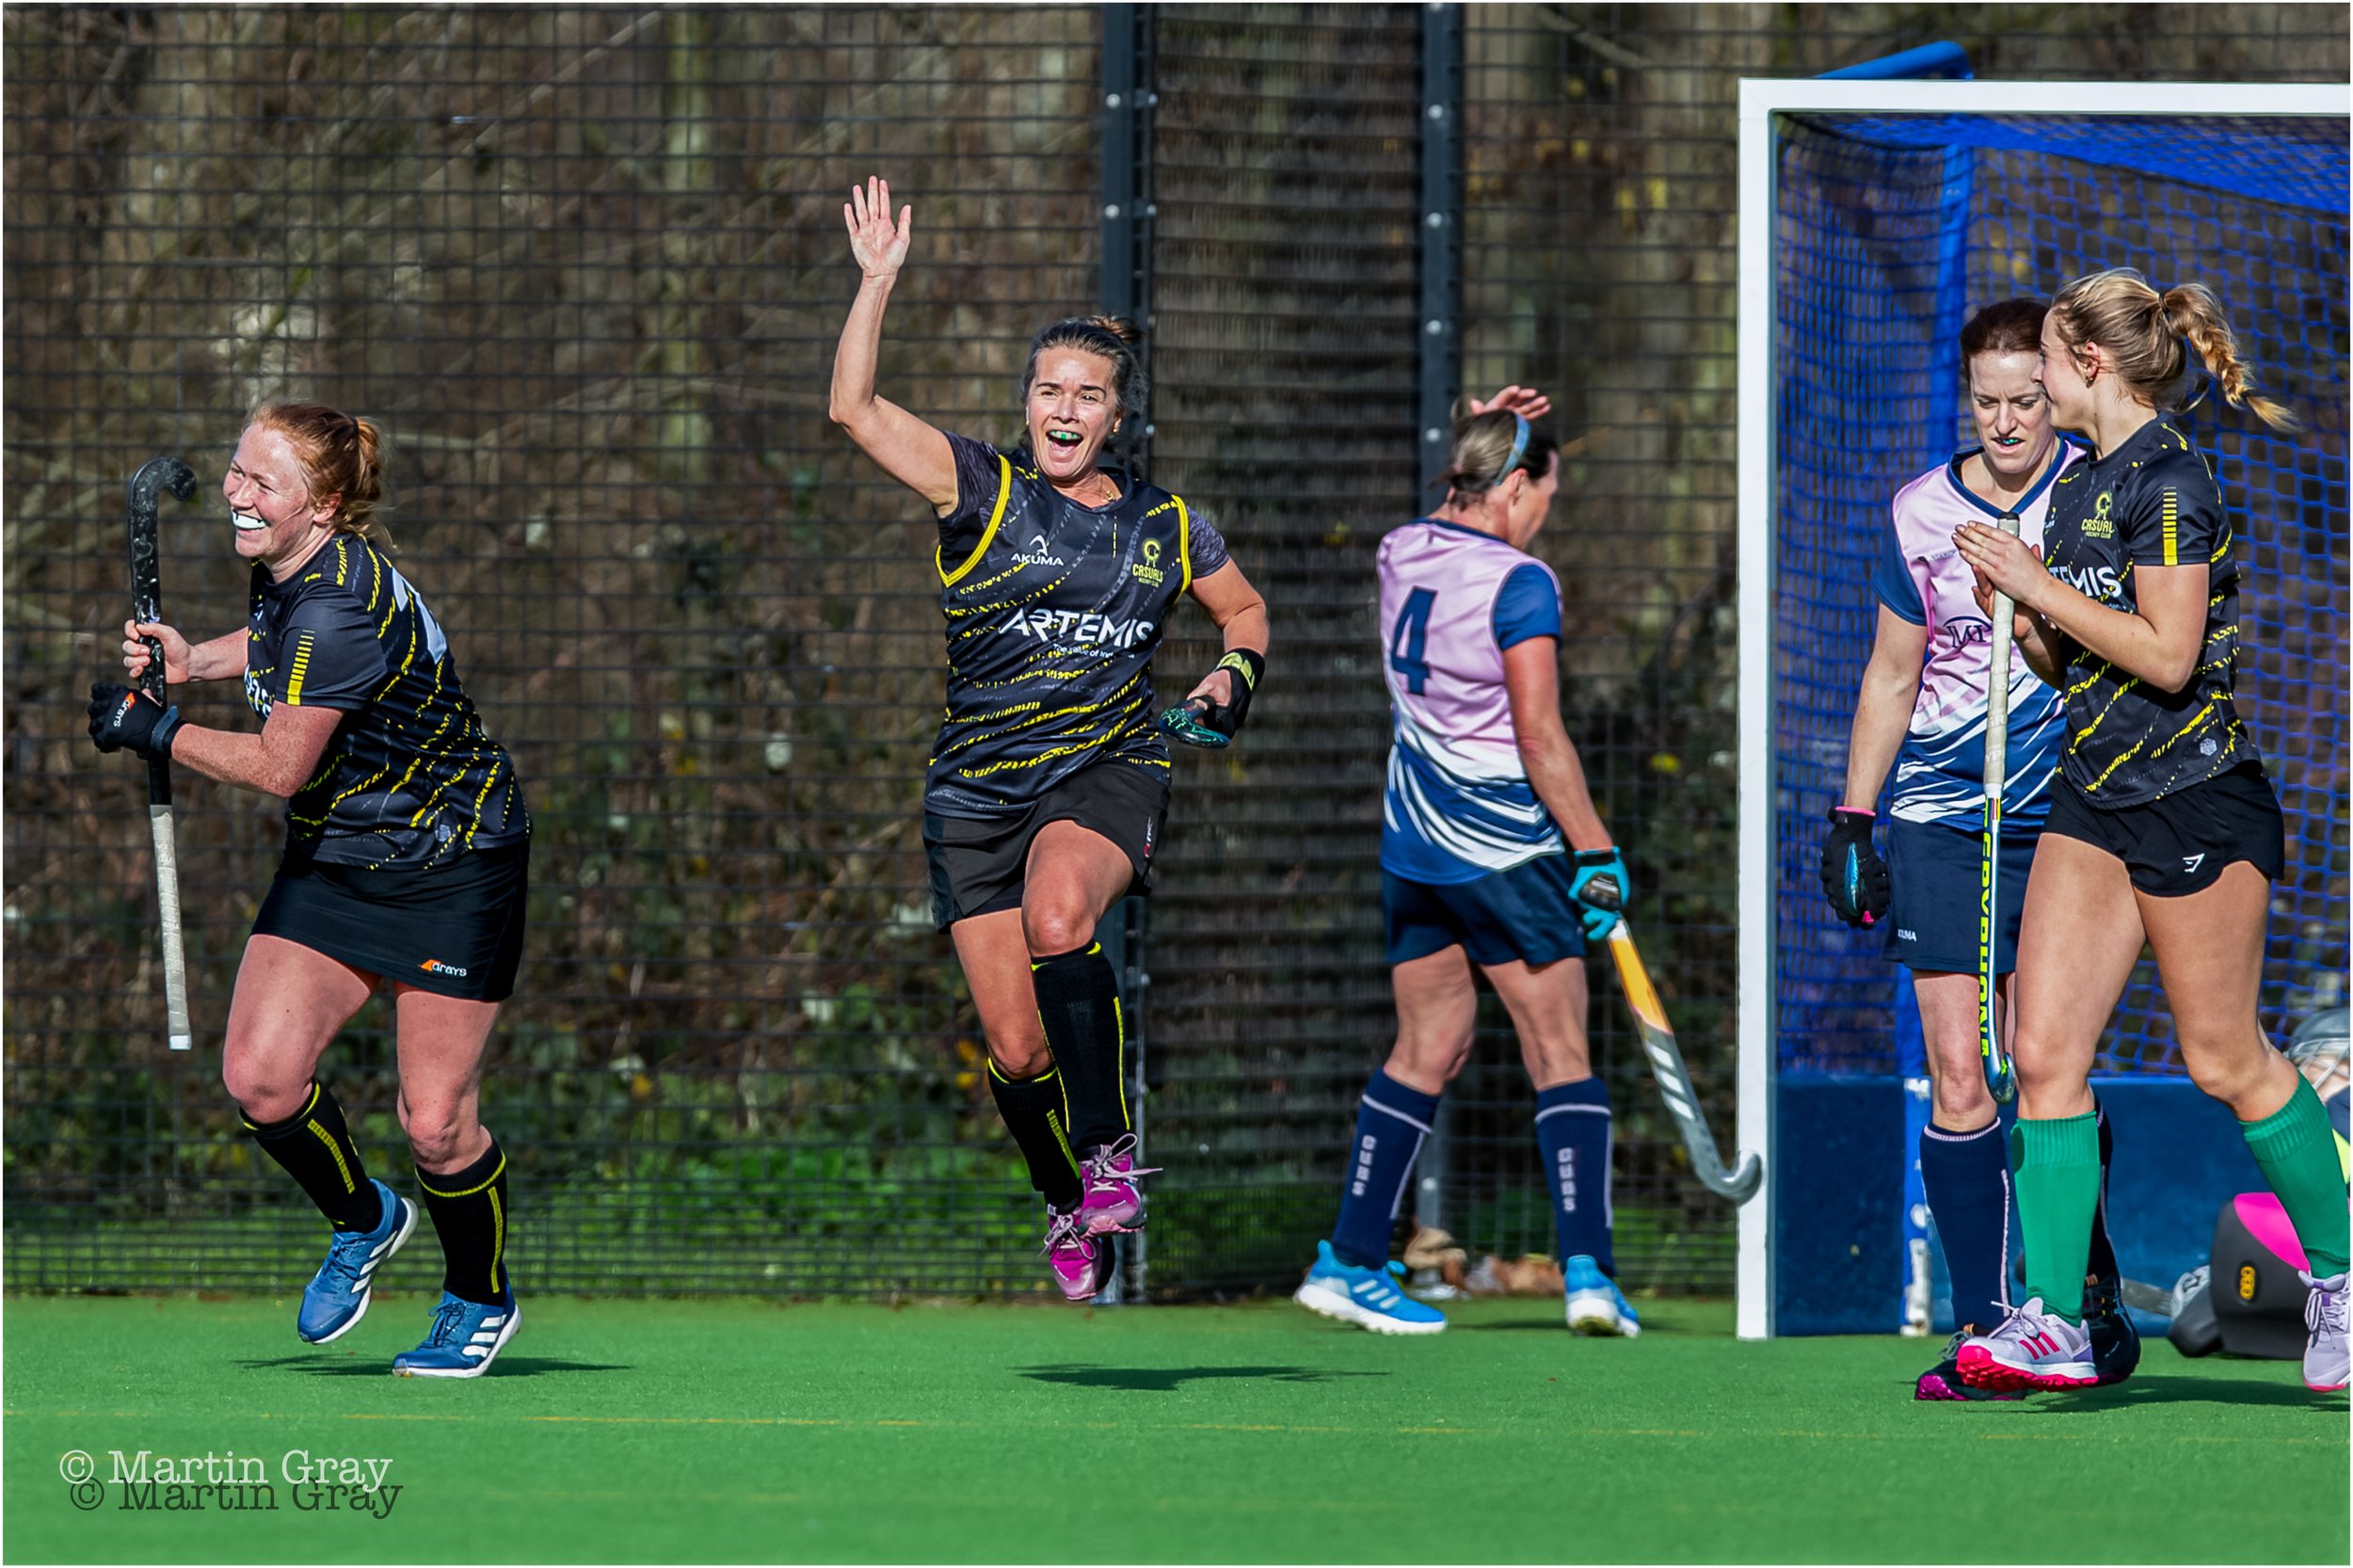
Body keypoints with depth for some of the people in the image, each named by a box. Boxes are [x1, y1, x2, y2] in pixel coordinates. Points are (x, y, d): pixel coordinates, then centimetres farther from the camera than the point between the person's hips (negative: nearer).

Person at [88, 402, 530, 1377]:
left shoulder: (339, 606, -29)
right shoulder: (287, 568, -2)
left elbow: (280, 766, -24)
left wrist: (153, 731, -13)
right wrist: (196, 660, 6)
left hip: (451, 866, -8)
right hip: (333, 859, 8)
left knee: (434, 1122, -6)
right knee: (260, 1076, -8)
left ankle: (481, 1299, 21)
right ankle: (361, 1222, 21)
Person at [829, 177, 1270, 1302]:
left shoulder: (1168, 528, 7)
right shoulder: (982, 489, -1)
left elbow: (1245, 608, 25)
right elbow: (854, 408, -12)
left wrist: (1233, 677, 4)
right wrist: (877, 282, -18)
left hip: (1109, 772, 0)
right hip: (978, 789, 1)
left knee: (1058, 921, -35)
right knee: (1017, 1054, -1)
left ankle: (1109, 1155, -23)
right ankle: (1068, 1209, 28)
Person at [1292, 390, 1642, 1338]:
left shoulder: (1401, 555, 5)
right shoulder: (1518, 584, -15)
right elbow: (1540, 738, -17)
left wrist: (1484, 436, 24)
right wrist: (1595, 851, -14)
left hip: (1412, 849, 7)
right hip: (1504, 851, -7)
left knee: (1426, 1049, 15)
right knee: (1560, 1055, -1)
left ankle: (1348, 1261, 13)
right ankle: (1587, 1269, -10)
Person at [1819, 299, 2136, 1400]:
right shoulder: (1922, 514, 5)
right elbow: (1891, 675, 13)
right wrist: (1852, 818, 8)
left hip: (2066, 816, -1)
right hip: (1940, 824, 2)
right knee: (1957, 1082, -6)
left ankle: (2086, 1304, 12)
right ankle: (1982, 1328, -4)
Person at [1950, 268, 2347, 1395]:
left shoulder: (2168, 480, -14)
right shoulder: (2083, 482, 14)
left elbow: (2166, 656, -21)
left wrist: (2042, 586, -16)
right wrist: (2018, 609, 1)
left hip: (2194, 793, -9)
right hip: (2095, 796, 9)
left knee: (2225, 1060, 0)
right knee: (2045, 1052, -2)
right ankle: (2052, 1321, -4)